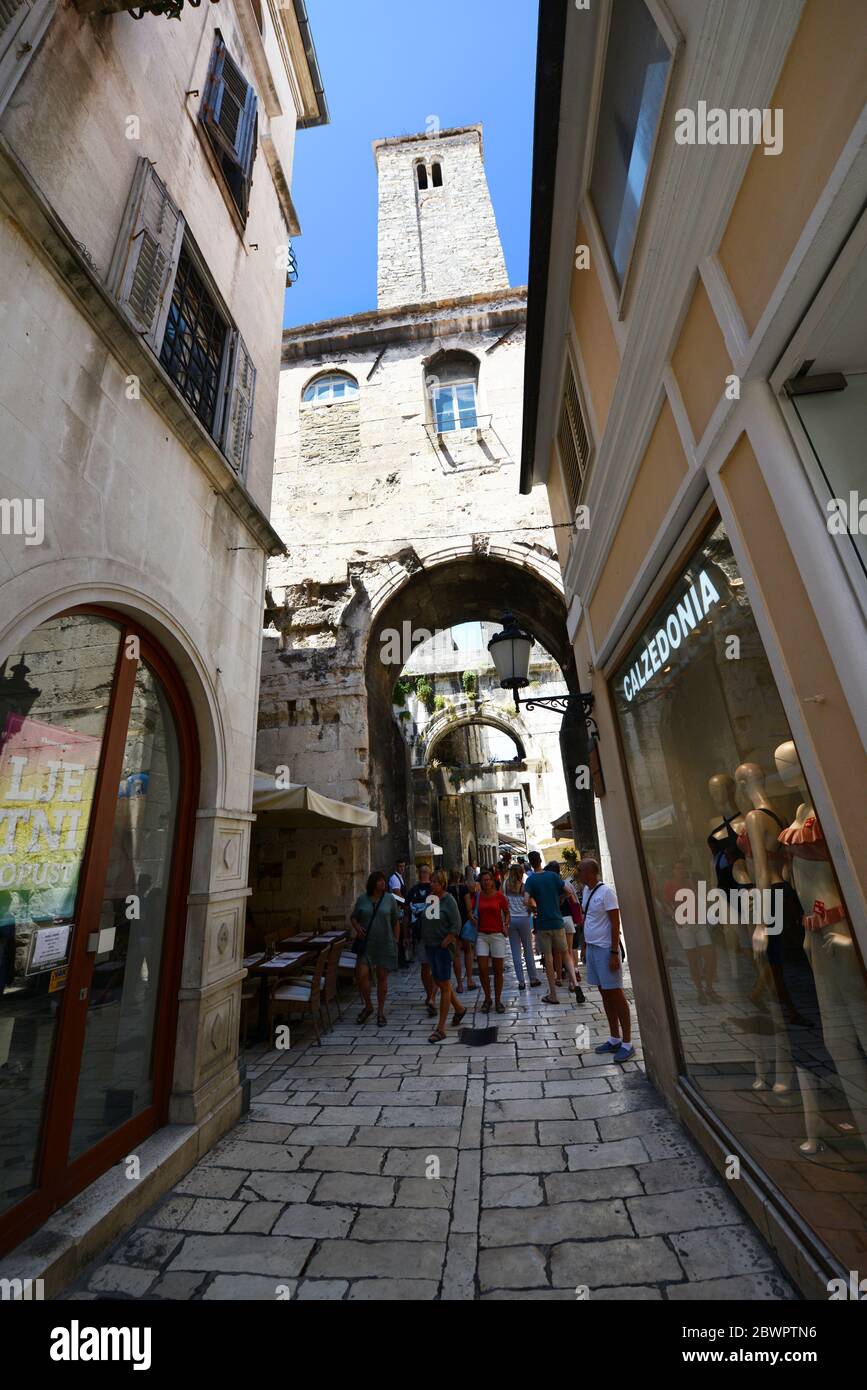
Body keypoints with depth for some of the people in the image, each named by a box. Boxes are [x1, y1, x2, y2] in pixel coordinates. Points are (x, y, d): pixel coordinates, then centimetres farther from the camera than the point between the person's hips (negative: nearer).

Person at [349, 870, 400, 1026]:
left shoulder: (389, 898, -2)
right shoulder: (362, 898, -1)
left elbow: (396, 921, 3)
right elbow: (353, 917, 11)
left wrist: (396, 942, 0)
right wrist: (357, 928, -9)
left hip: (385, 944, -1)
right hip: (366, 944, 1)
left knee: (382, 977, 6)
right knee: (361, 974, -7)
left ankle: (380, 1011, 25)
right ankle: (367, 1006, 20)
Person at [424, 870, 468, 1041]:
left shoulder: (448, 900, -14)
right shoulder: (430, 898, 4)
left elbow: (456, 925, -16)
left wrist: (445, 942, -17)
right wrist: (425, 940, 9)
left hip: (443, 946, -7)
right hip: (430, 945, 7)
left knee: (444, 984, 1)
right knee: (438, 981, 18)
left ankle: (441, 1029, 9)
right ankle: (458, 1009, 40)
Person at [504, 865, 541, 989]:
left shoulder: (506, 885, 0)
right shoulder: (524, 886, -5)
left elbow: (503, 901, -4)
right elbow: (527, 902, -15)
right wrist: (531, 910, 4)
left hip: (510, 919, 1)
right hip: (523, 918, -1)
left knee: (516, 952, 7)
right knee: (528, 950, 12)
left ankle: (521, 982, 10)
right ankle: (533, 979, 19)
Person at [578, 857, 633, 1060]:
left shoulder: (606, 892, -16)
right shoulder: (586, 890, 8)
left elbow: (615, 923, -16)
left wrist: (614, 953, -18)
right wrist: (585, 945, 17)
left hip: (606, 949, -8)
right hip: (592, 948, 8)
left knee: (616, 994, 1)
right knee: (605, 994, 15)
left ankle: (627, 1043, 12)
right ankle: (615, 1039, 27)